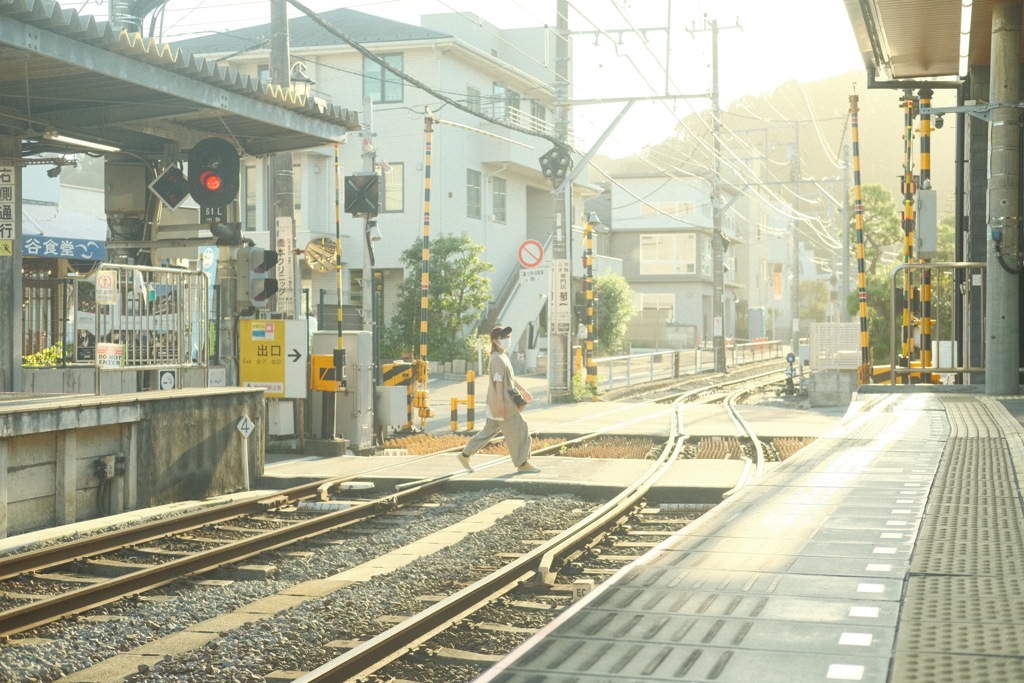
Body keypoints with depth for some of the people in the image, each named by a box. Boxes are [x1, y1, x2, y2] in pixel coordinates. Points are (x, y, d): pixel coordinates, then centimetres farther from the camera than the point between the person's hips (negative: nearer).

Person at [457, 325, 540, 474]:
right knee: (517, 431, -3)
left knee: (489, 431, 13)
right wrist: (500, 401, -27)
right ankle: (522, 463, 5)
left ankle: (465, 455, 17)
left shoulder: (503, 357, 18)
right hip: (503, 403, -10)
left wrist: (523, 391, 31)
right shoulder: (497, 359, -14)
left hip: (507, 403, 10)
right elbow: (498, 381, -22)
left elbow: (511, 378, 27)